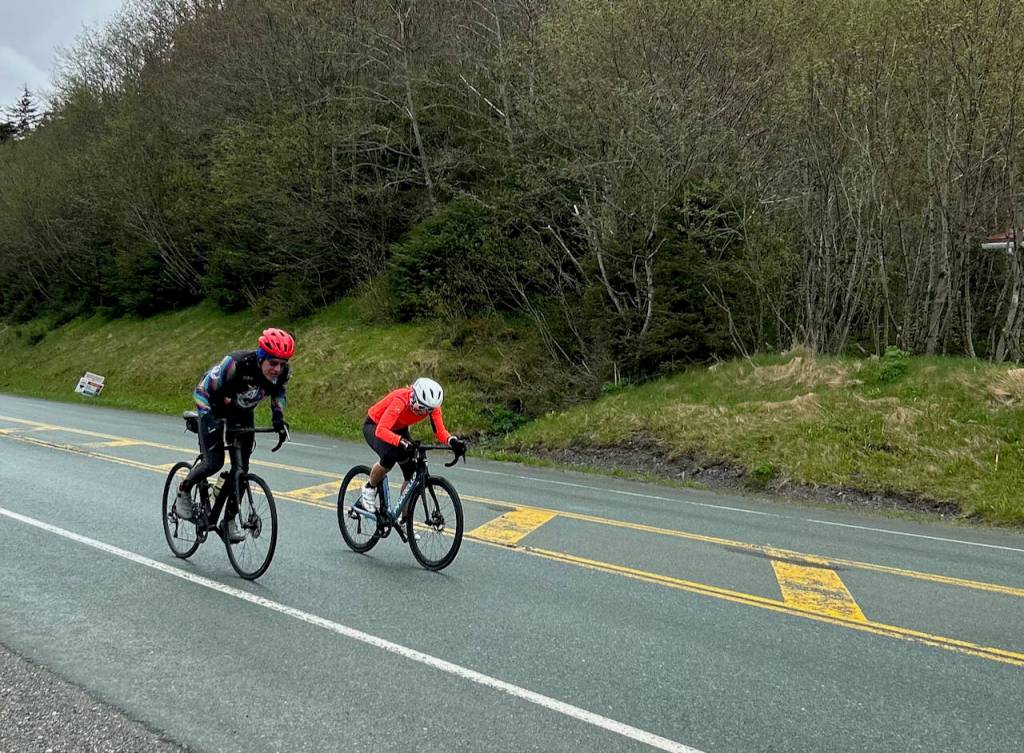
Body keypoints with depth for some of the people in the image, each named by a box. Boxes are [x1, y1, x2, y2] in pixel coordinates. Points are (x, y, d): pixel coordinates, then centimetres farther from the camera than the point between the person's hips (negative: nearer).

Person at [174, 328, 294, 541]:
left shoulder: (283, 371, -24)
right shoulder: (235, 364, -39)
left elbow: (278, 391, 2)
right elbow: (202, 390, -27)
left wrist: (278, 417, -12)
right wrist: (209, 420, -40)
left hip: (242, 412, 4)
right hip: (214, 406, -4)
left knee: (242, 468, -1)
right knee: (214, 462, -17)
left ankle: (230, 519, 16)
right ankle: (183, 492, 12)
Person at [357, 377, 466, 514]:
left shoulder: (431, 404, -24)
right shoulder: (401, 400, -40)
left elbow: (440, 431, -24)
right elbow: (381, 430, -46)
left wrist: (452, 441, -45)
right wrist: (401, 442, -63)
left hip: (399, 428, 6)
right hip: (374, 426, -5)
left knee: (412, 473, -9)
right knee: (390, 457, -34)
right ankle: (369, 489, -4)